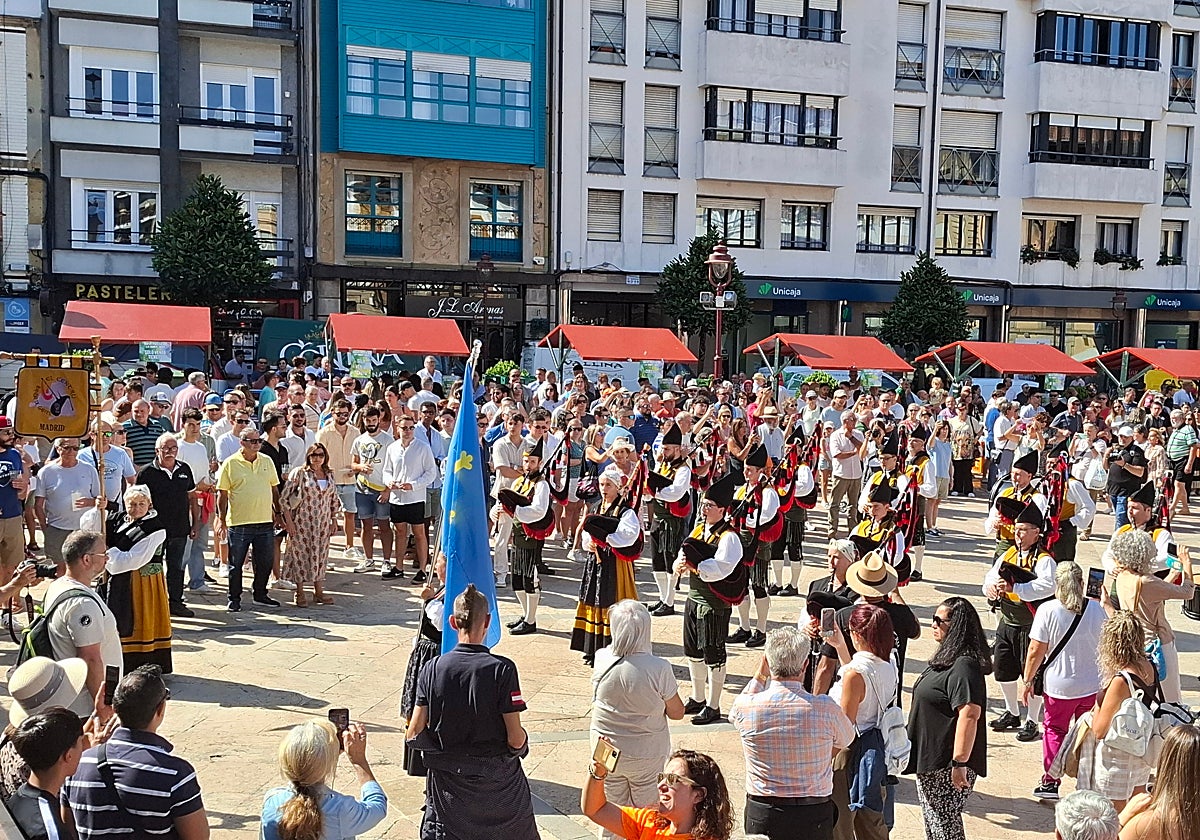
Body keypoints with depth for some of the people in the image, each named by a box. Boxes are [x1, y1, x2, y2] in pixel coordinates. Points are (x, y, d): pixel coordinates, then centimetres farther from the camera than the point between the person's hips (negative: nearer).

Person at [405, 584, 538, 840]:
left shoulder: (432, 669, -10)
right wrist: (523, 741, 5)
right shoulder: (502, 669, -18)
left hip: (447, 781, 2)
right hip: (497, 783, -2)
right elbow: (516, 739, -17)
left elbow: (413, 736, -8)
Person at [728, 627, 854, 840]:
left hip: (761, 814, 1)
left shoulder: (747, 706, -14)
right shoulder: (825, 707, -18)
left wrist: (760, 675, 10)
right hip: (814, 815, 0)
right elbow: (846, 739, 5)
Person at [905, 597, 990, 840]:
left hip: (947, 765, -10)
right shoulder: (946, 658, 11)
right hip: (930, 760, 10)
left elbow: (969, 716, -28)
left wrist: (959, 763, -28)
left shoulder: (963, 666, -22)